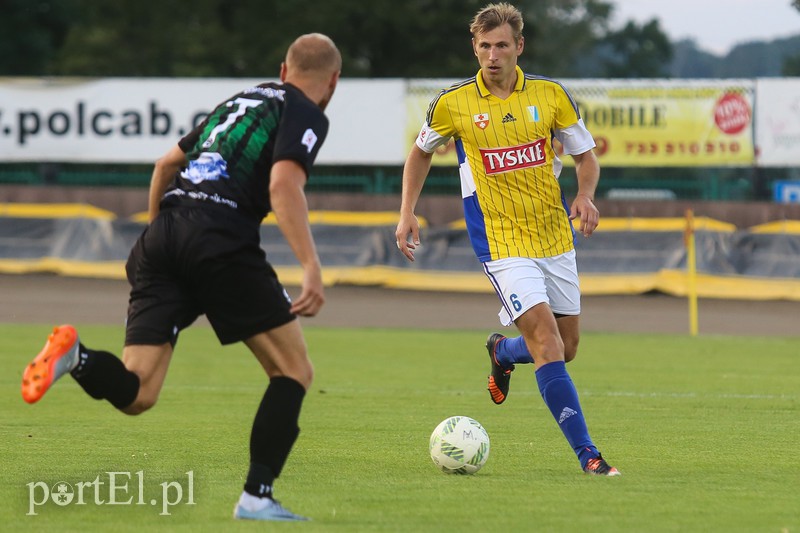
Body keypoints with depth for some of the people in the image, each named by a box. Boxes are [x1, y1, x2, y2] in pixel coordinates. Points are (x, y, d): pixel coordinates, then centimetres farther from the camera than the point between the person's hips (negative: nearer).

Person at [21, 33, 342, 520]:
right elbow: (283, 184, -12)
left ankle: (75, 355, -28)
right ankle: (257, 496, -4)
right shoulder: (307, 116, 6)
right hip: (223, 238, -6)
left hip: (161, 238, 6)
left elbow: (168, 163, 34)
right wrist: (312, 269, -19)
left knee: (135, 395, 1)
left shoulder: (240, 100, 30)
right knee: (294, 371, 7)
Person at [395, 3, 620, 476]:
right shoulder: (453, 104, -5)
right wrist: (407, 214, 4)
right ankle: (587, 454, -16)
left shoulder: (550, 95, -1)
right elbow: (421, 152, 13)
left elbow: (586, 155, 9)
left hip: (556, 238, 4)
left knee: (566, 348, 11)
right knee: (547, 341, -18)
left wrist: (585, 197, -11)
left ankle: (502, 352, 45)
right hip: (502, 242, -4)